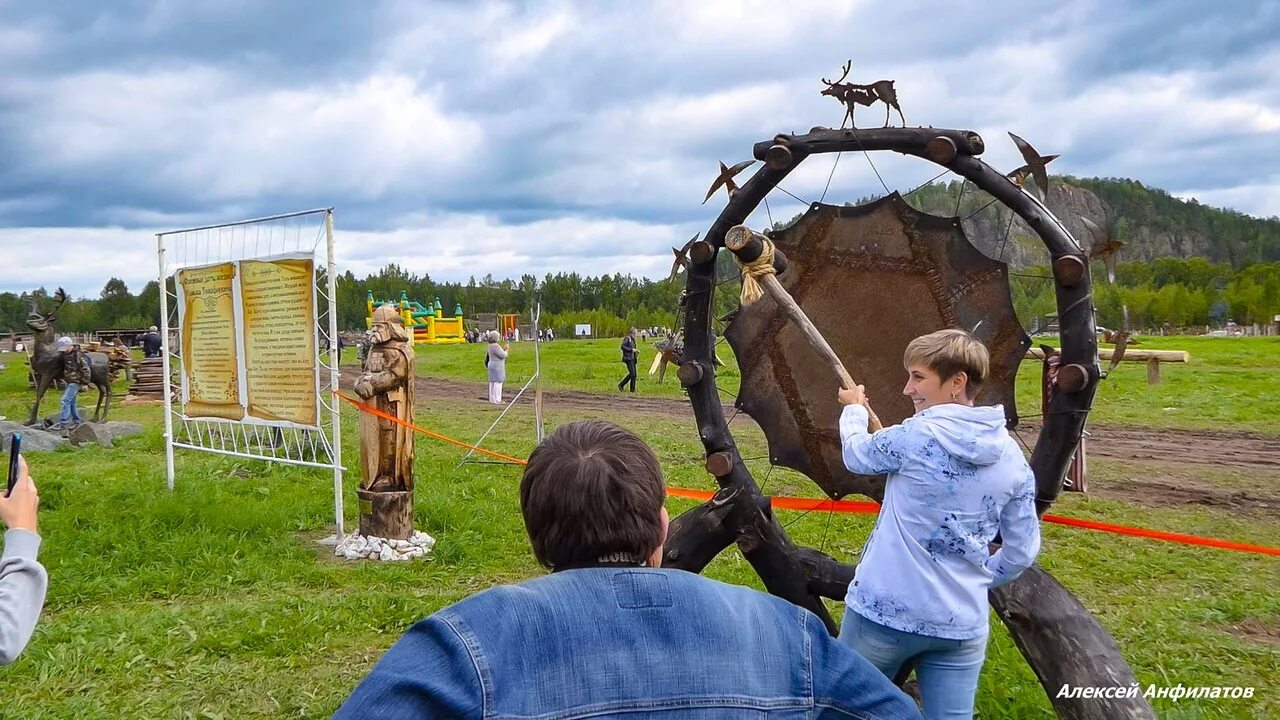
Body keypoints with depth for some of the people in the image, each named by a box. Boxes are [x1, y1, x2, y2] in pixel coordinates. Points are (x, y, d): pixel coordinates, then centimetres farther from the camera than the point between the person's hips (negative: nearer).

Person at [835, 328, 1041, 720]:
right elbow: (1023, 551, 6)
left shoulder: (915, 436, -16)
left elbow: (855, 455, 4)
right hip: (963, 624, 5)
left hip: (884, 612, -4)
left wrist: (854, 408, 24)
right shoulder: (1013, 458, 0)